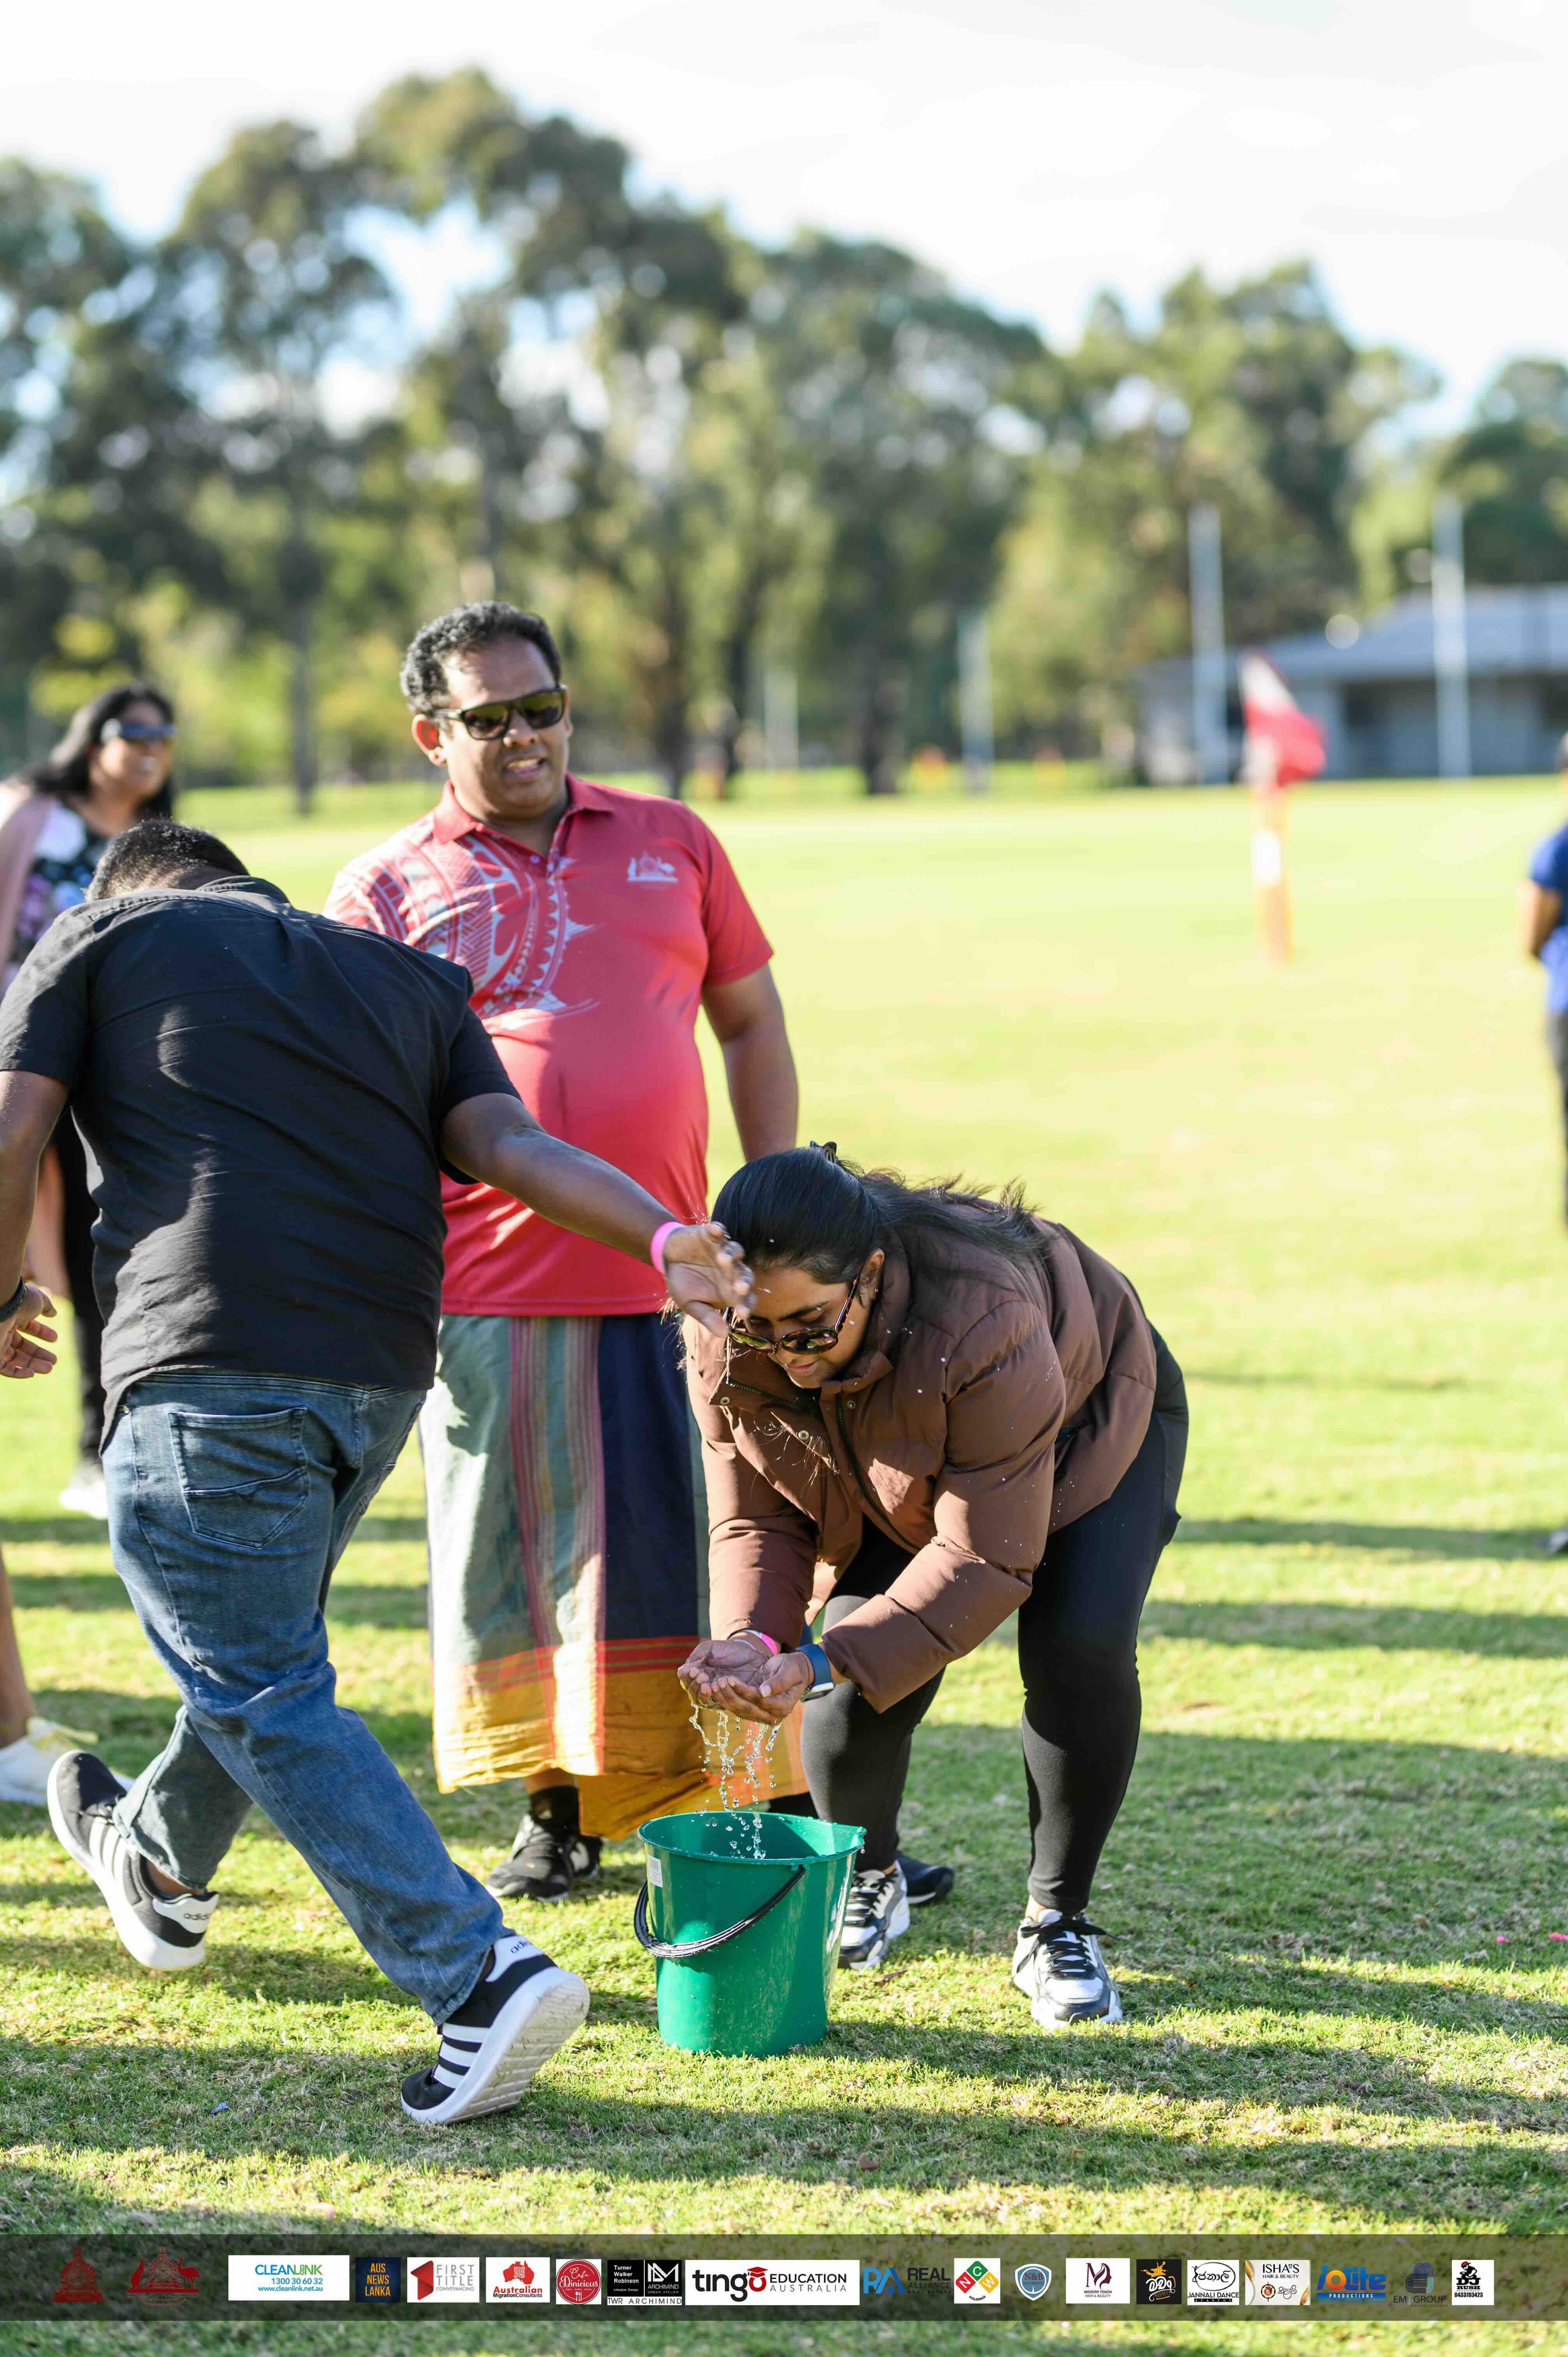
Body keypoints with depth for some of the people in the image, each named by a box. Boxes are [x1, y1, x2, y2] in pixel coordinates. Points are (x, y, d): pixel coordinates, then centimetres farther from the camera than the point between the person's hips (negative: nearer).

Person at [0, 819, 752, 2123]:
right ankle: (162, 1864, 52)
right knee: (258, 1641, 27)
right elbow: (507, 1142, 2)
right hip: (383, 1372, 6)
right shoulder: (406, 979, 22)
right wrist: (666, 1238, -11)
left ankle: (480, 1975, -14)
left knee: (268, 1699, -2)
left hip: (209, 1368, -6)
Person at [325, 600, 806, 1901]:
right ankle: (560, 1814, 18)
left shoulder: (671, 844, 11)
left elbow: (753, 1026, 16)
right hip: (485, 1291, -1)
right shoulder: (386, 890, 5)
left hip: (666, 1277, 1)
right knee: (515, 1550, 5)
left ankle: (773, 1809, 10)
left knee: (699, 1541, 3)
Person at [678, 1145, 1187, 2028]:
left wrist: (821, 1661, -47)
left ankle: (1058, 1923, -6)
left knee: (1081, 1653, -27)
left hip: (1097, 1419, -4)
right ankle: (869, 1880, 21)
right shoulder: (728, 1348, -29)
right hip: (908, 1474, 4)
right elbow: (756, 1520, -16)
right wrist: (753, 1638, -38)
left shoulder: (982, 1324, -46)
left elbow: (987, 1556, -40)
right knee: (855, 1694, -13)